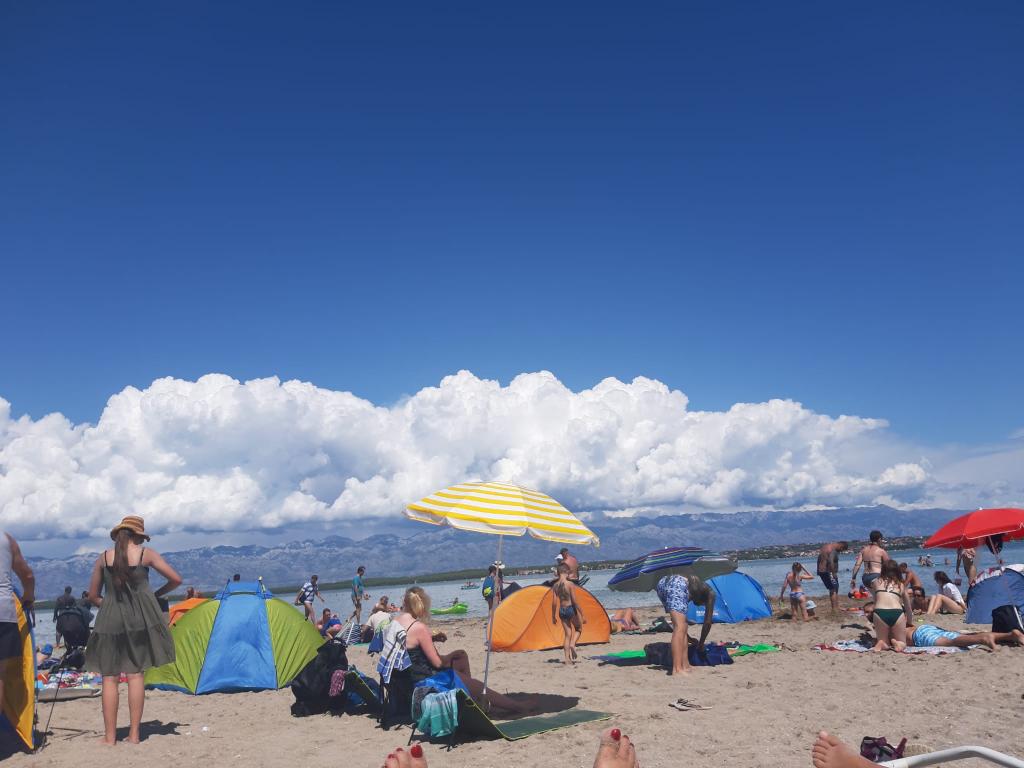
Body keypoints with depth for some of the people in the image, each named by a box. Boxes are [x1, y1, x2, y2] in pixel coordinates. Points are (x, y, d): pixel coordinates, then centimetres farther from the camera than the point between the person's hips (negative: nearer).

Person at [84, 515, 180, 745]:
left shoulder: (104, 558, 4)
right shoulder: (146, 554, -1)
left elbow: (93, 595, 9)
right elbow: (176, 579, -1)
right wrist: (157, 595, 14)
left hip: (109, 620, 1)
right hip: (140, 618, -1)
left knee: (109, 677, 6)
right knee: (135, 674, 4)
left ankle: (110, 736, 6)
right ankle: (134, 734, 6)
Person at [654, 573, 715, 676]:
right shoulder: (710, 592, 29)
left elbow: (679, 618, 45)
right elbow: (708, 622, 25)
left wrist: (688, 637, 54)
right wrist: (701, 643, 36)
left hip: (662, 582, 7)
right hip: (678, 585, -7)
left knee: (680, 627, 17)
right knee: (680, 628, -10)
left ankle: (685, 665, 14)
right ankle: (677, 669, -21)